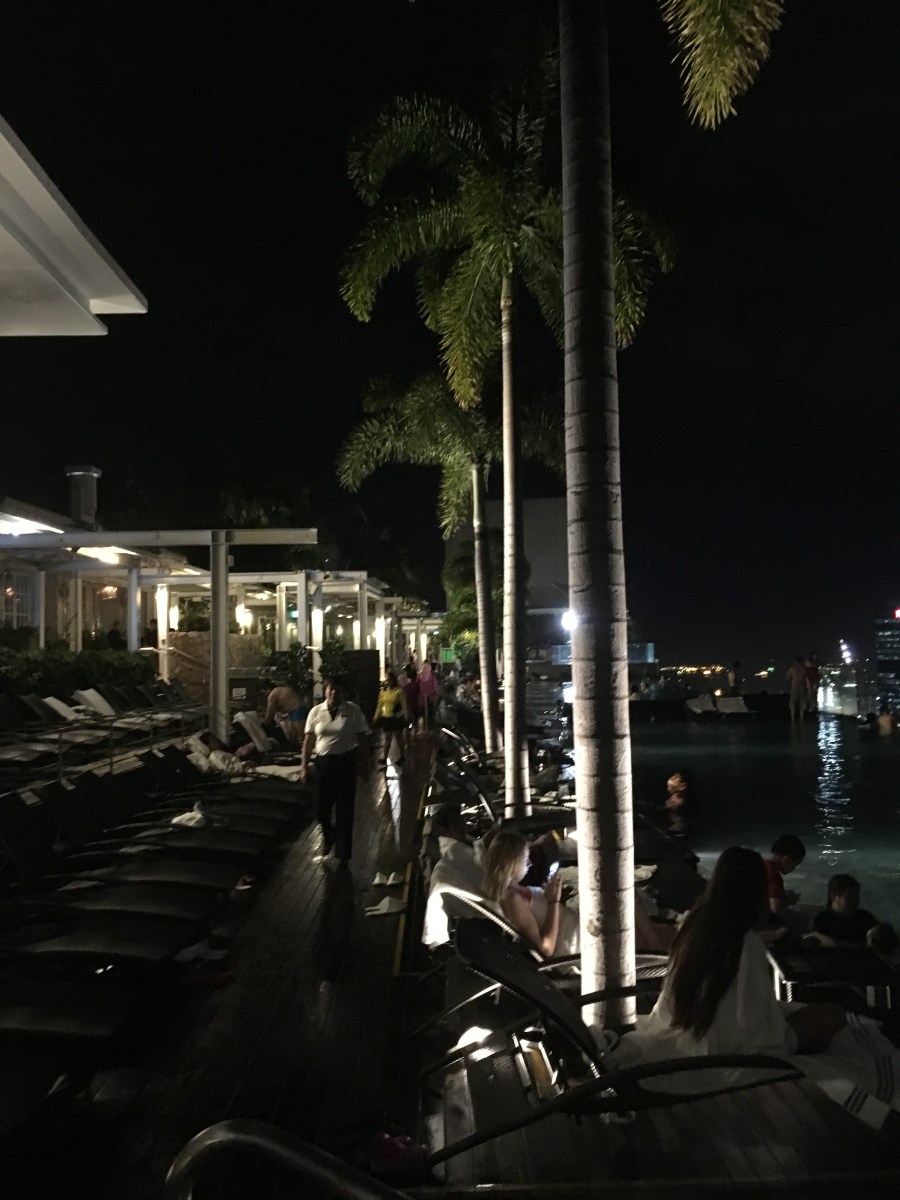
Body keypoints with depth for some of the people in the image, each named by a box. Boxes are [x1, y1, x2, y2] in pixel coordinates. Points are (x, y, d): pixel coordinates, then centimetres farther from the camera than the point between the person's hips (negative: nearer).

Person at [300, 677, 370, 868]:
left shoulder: (353, 711, -4)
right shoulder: (316, 712, 2)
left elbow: (362, 739, -2)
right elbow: (308, 740, 3)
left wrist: (364, 764, -4)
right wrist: (304, 766, 1)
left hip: (346, 763, -2)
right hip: (323, 763, 2)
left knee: (344, 811, 4)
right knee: (322, 809, 8)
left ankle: (343, 855, 18)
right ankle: (328, 844, 37)